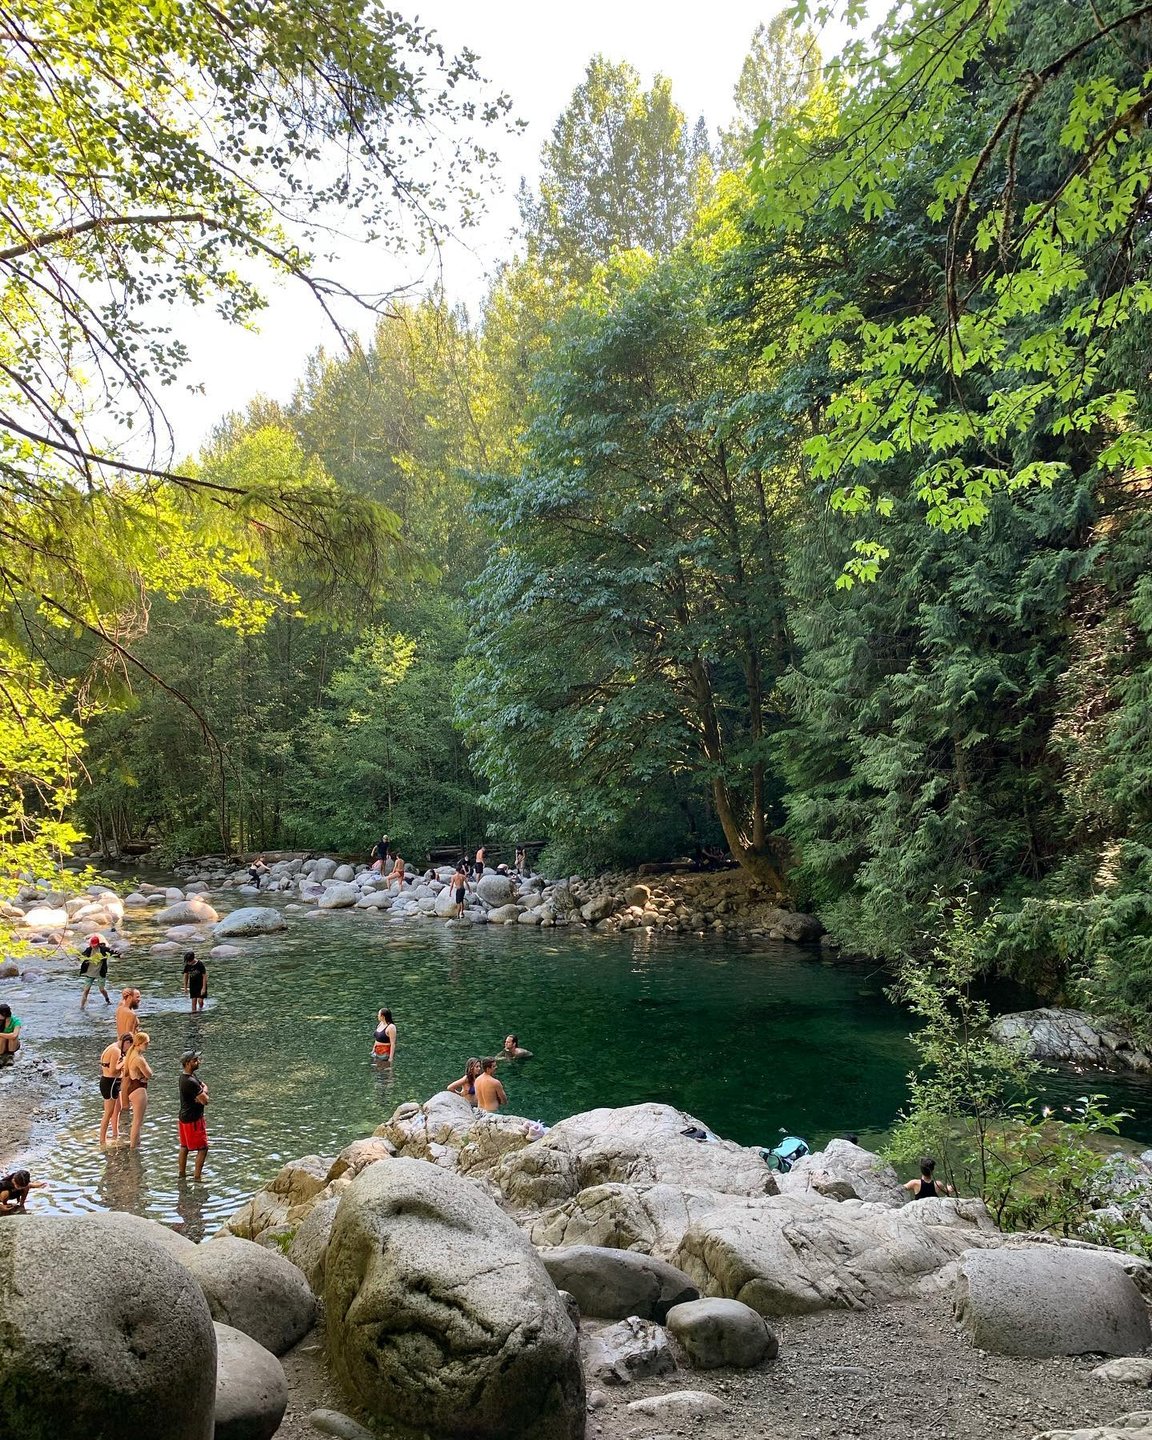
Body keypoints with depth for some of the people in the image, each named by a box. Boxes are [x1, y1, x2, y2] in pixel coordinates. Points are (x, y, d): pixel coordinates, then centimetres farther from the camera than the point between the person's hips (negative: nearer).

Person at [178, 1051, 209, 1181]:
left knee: (184, 1146, 20)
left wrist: (202, 1092, -12)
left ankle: (182, 1173, 31)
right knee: (203, 1148, -3)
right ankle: (196, 1177, -2)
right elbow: (205, 1100, -24)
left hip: (184, 1116, 10)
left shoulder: (185, 1077, 5)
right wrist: (203, 1093, -5)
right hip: (193, 1119, -10)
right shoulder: (191, 1082, -27)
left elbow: (205, 1086, 8)